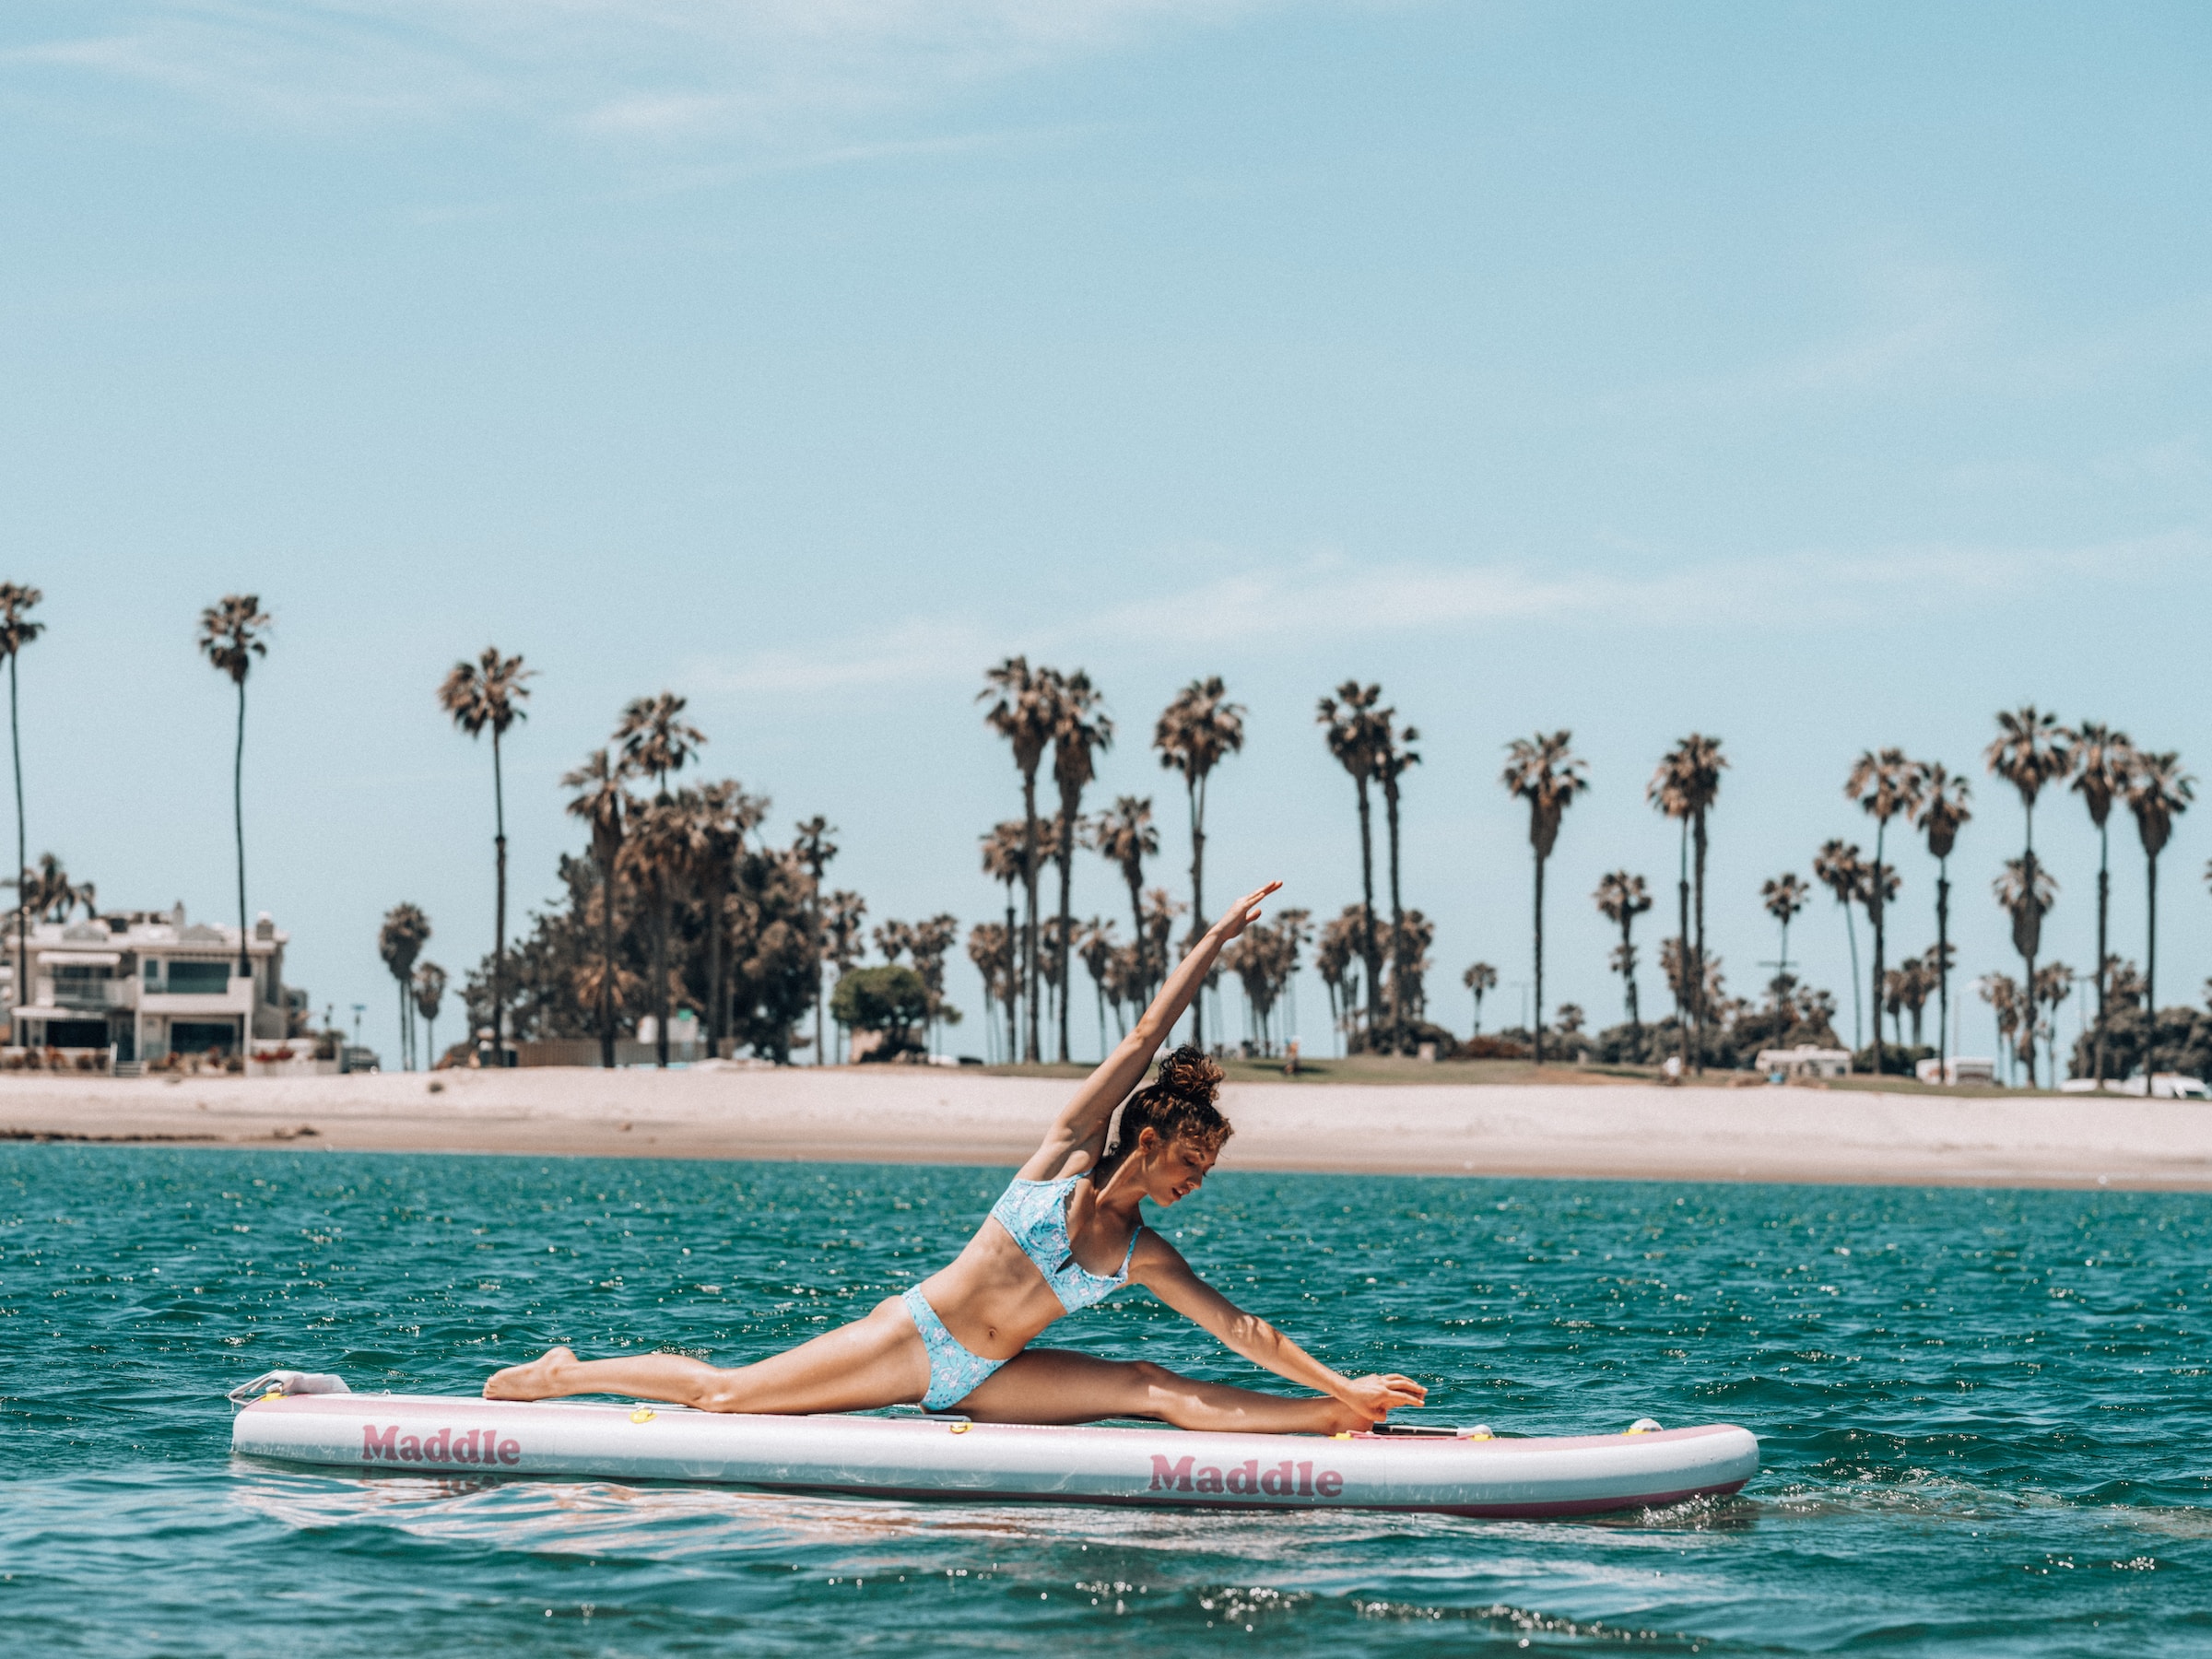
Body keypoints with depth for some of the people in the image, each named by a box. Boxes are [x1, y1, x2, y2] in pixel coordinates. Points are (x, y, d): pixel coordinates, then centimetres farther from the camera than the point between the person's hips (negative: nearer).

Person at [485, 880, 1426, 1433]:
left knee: (1152, 1391, -15)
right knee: (723, 1392, -2)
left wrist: (1342, 1391, 0)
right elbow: (1143, 1041, -8)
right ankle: (566, 1375, 15)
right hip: (914, 1337, -5)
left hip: (981, 1377, 5)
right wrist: (1215, 943, -10)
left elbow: (1242, 1330, 6)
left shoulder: (1144, 1255, 5)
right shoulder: (1067, 1152, -6)